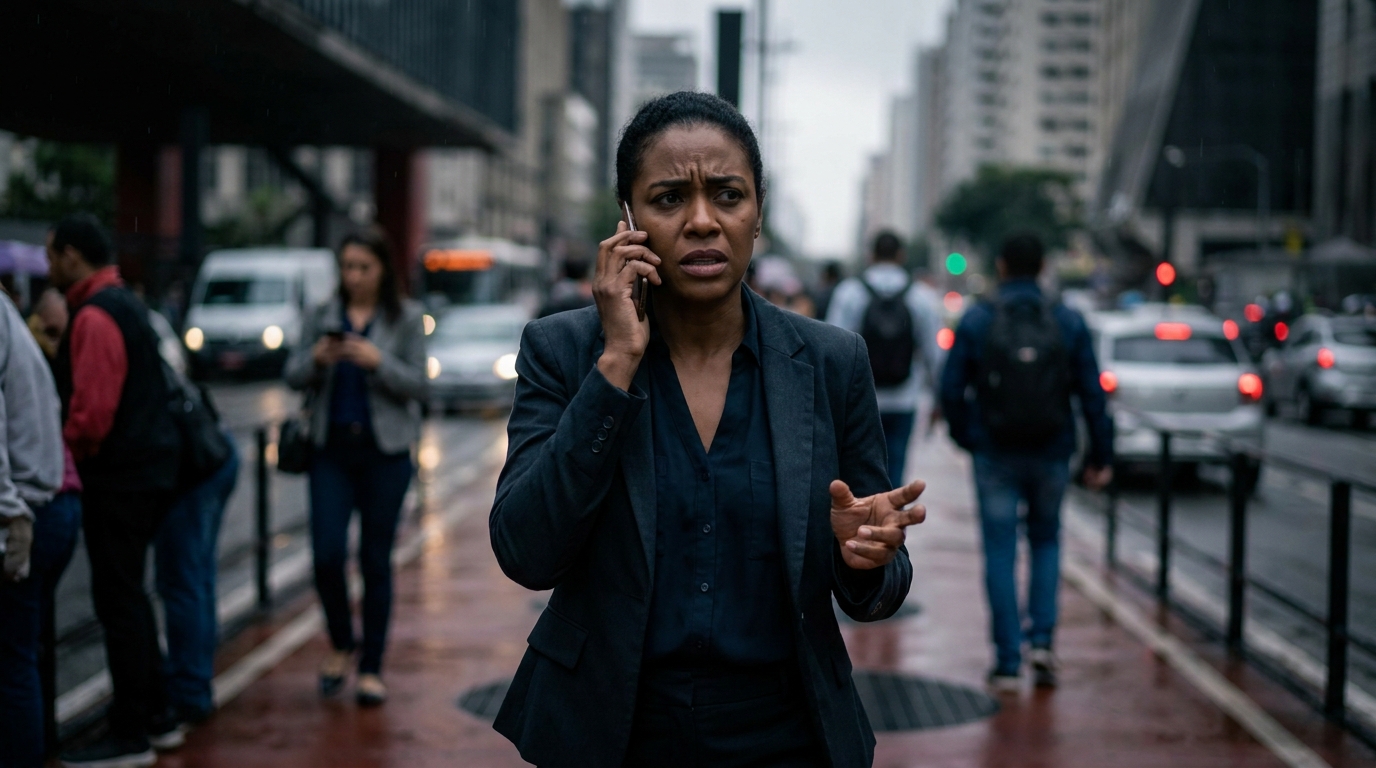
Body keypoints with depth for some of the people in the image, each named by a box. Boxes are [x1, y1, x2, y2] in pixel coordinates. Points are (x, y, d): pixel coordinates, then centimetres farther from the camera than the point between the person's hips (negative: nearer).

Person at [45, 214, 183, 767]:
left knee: (117, 601, -3)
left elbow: (91, 410, -24)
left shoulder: (95, 317, -17)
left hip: (119, 478, -10)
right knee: (128, 597, 18)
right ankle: (154, 717, 26)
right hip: (148, 468, 10)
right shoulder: (126, 304, 15)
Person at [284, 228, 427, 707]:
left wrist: (378, 362, -21)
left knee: (376, 561, 2)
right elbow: (293, 377, 4)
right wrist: (316, 359, -16)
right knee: (327, 555, -6)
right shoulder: (323, 317, 7)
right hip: (332, 448, 2)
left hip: (385, 451, -2)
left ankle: (371, 668, 12)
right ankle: (341, 645, 19)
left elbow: (417, 385, -5)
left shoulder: (406, 319, 1)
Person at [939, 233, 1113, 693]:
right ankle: (1041, 639, 5)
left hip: (995, 456, -1)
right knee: (1046, 541, 20)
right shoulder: (1069, 323, -1)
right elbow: (1092, 393, -2)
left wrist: (965, 437, 14)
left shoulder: (976, 321, -5)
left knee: (1001, 554, 5)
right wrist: (1101, 456, 5)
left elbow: (952, 389, -3)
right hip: (1051, 456, 2)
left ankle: (1008, 663, 6)